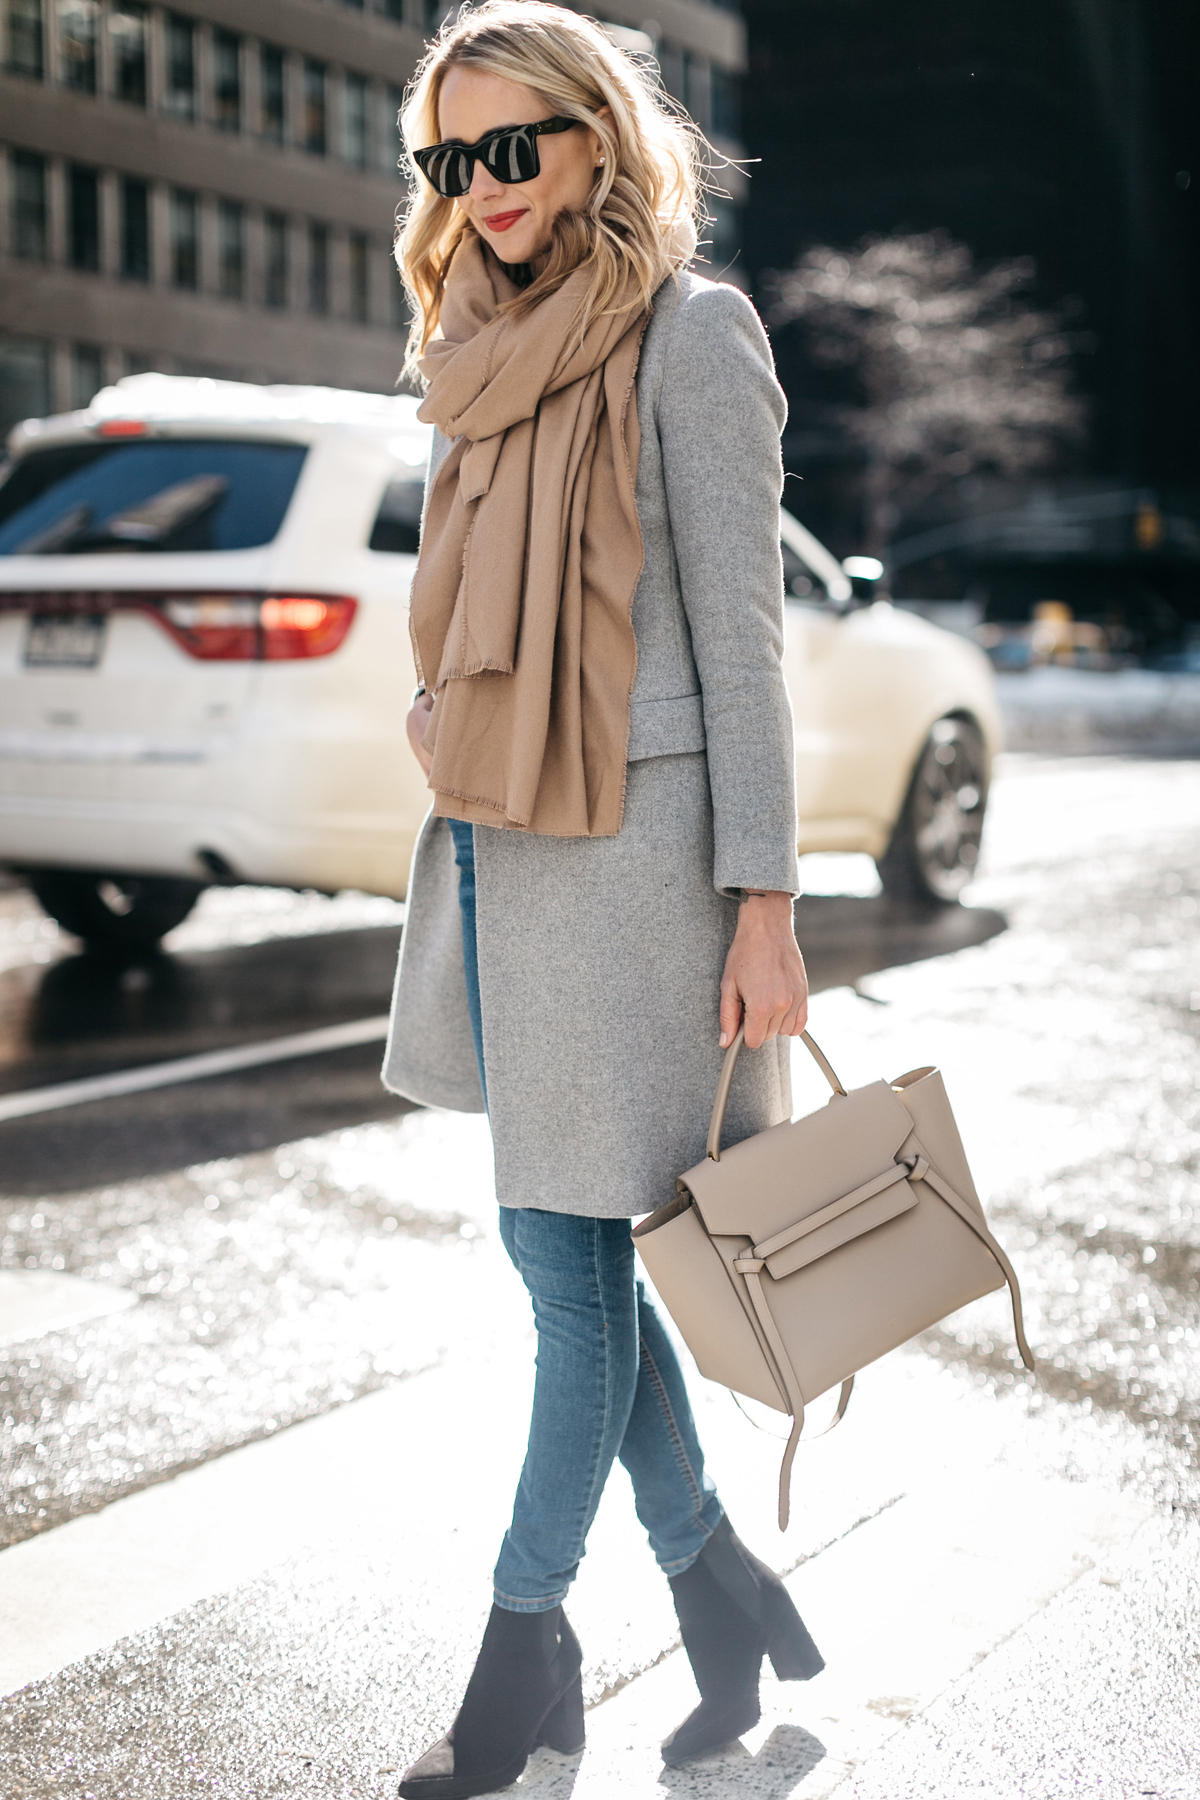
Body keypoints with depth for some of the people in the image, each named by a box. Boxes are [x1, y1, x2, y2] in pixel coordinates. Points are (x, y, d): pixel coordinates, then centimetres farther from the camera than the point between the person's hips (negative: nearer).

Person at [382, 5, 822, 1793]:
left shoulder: (690, 333, -6)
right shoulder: (493, 353, 14)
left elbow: (740, 634, -10)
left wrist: (763, 906, -14)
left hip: (633, 839, -7)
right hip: (499, 840, 8)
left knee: (571, 1252, 0)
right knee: (561, 1242, 11)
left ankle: (526, 1645, 16)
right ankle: (718, 1581, 27)